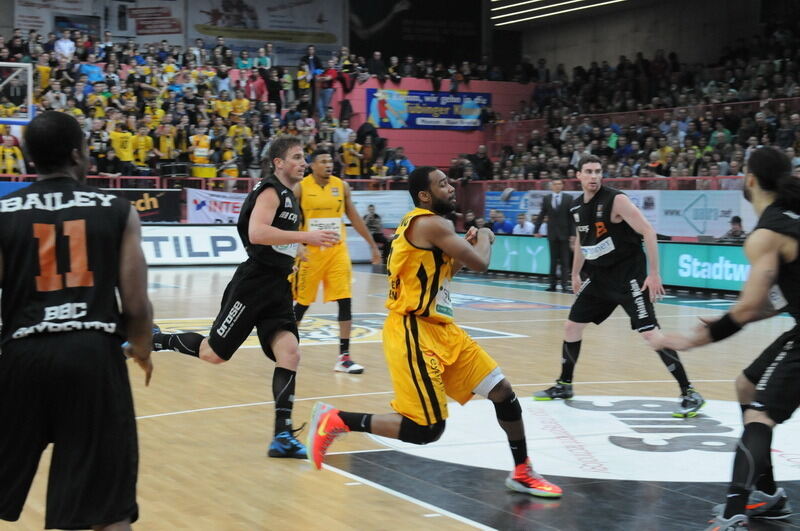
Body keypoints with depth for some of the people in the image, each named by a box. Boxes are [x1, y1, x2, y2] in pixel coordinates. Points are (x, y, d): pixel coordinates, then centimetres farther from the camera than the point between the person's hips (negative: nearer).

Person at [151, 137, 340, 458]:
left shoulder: (289, 196, 17)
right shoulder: (270, 191, -11)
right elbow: (256, 232, -28)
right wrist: (305, 237, -28)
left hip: (277, 290, 8)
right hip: (253, 285, -8)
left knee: (289, 354, -7)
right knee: (214, 353, 0)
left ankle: (283, 436, -7)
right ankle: (152, 340, 22)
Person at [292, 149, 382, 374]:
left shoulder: (342, 186, 3)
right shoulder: (300, 187, -6)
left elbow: (354, 217, 12)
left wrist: (372, 245, 13)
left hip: (337, 250, 3)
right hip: (310, 252, -3)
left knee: (345, 301, -6)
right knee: (302, 303, 6)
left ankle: (344, 357, -2)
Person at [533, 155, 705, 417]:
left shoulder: (616, 200, -17)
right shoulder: (576, 207, 6)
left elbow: (648, 231, -18)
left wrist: (653, 273, -21)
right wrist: (575, 273, 27)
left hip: (629, 274, -7)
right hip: (600, 275, 8)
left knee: (649, 332, -16)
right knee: (572, 326, 11)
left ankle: (690, 394, -11)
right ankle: (564, 385, 29)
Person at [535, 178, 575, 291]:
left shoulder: (568, 198, 0)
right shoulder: (546, 199, 5)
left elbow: (572, 217, -3)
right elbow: (541, 216, 9)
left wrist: (573, 234, -8)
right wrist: (536, 230, 3)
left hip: (564, 234, -2)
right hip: (552, 233, 2)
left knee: (565, 260, -2)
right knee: (553, 260, 6)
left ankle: (564, 283, -2)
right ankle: (553, 284, 11)